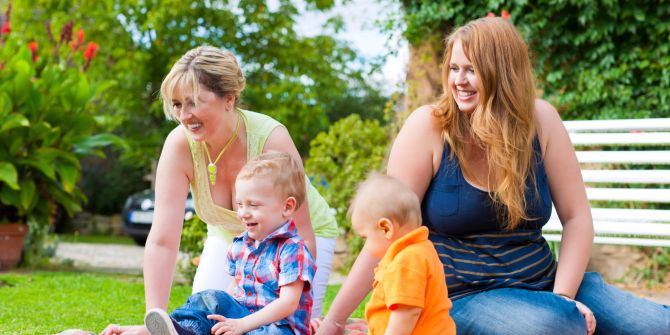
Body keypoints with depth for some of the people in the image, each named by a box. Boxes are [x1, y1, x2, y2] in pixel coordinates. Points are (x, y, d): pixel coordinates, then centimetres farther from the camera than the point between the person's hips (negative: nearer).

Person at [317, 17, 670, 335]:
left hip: (542, 284, 3)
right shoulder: (429, 127, -12)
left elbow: (576, 217, 0)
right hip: (463, 297, -3)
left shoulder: (540, 120, -3)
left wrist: (562, 295, -14)